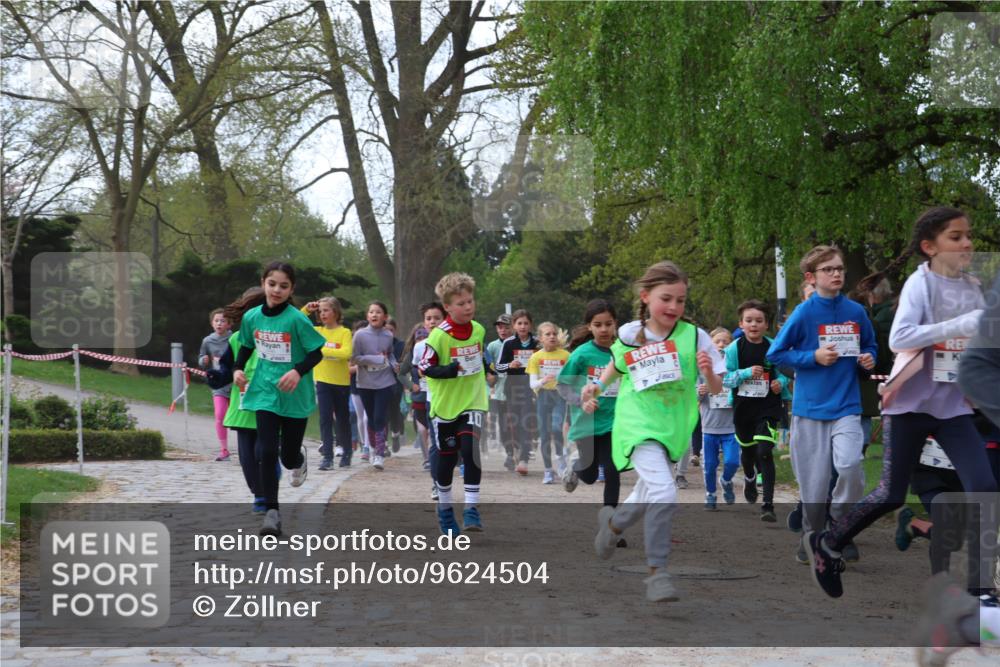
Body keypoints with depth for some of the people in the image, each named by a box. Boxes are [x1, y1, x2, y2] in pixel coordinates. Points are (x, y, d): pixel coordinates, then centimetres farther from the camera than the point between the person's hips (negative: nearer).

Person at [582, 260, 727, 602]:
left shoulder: (694, 336, -7)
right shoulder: (628, 335, -3)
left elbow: (716, 390, -5)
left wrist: (709, 373, -24)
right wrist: (597, 385, 8)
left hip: (675, 426, 3)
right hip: (639, 424, -3)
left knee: (648, 495, 20)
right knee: (664, 492, -23)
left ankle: (614, 520, 52)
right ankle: (656, 571, -11)